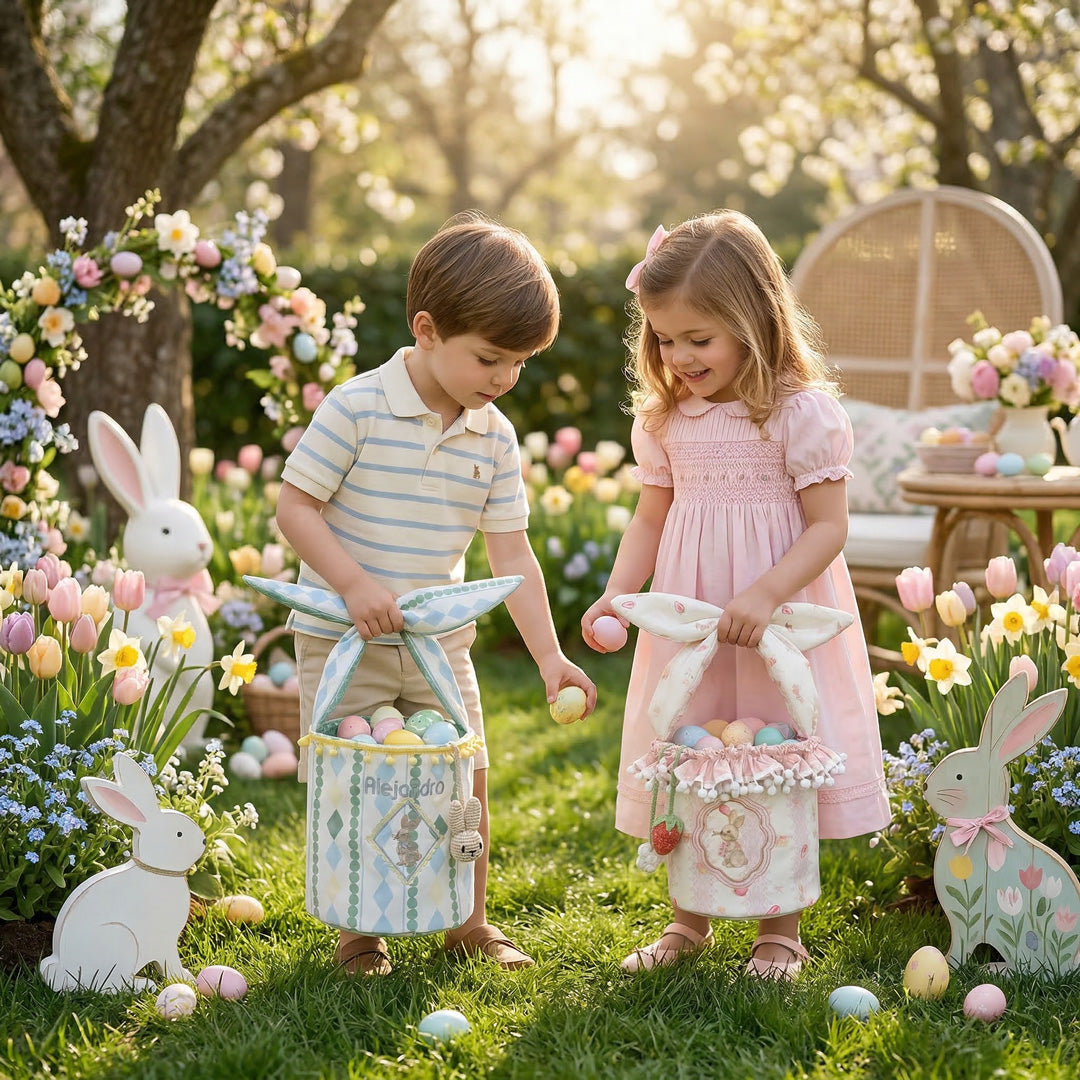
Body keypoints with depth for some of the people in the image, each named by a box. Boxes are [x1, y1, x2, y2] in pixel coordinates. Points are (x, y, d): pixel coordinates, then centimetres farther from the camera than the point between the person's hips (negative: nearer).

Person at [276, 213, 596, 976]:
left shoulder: (495, 438, 0)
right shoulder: (357, 410, -15)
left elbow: (511, 551, 1)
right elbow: (295, 506, -13)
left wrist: (548, 655, -7)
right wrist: (354, 583, -25)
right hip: (342, 639, -4)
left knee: (466, 780, 8)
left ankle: (469, 921, 25)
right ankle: (359, 932, 17)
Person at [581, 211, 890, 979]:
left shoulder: (803, 413, -12)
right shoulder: (664, 420, 4)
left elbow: (828, 525, -13)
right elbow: (650, 521, 11)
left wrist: (766, 594, -26)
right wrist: (616, 594, -4)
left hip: (778, 628, -5)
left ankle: (780, 931, 19)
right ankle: (689, 922, 27)